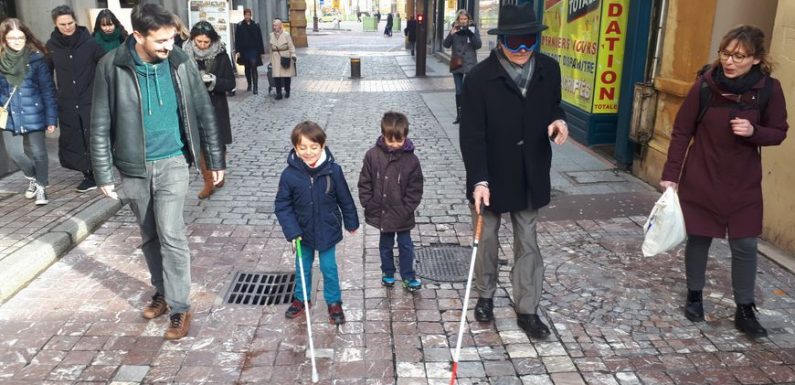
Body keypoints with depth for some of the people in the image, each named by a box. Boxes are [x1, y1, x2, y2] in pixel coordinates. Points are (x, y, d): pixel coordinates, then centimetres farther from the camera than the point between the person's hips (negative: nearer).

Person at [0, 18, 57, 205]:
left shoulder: (36, 58, -7)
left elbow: (48, 90, -6)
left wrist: (51, 117, -9)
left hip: (34, 114, -3)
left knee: (38, 152, 4)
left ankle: (41, 186, 24)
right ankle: (32, 177, 31)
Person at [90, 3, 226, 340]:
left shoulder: (181, 64, -7)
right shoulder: (112, 67, -10)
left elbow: (204, 113, 2)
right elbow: (100, 125, -5)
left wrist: (215, 160, 5)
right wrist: (103, 174, -5)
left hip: (172, 162, -1)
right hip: (133, 167, 2)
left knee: (170, 233, -10)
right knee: (149, 236, 15)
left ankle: (180, 307, 3)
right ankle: (163, 291, 35)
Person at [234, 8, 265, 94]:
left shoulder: (256, 25, 2)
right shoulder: (239, 26, 1)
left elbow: (260, 39, 4)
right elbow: (237, 40, 0)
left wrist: (261, 51, 1)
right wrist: (237, 51, -7)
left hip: (254, 50, -1)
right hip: (244, 50, 1)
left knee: (254, 68, -10)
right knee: (247, 68, 11)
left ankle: (255, 87, -13)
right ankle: (249, 84, 25)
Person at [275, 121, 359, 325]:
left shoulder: (333, 170, -18)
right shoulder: (289, 174, -18)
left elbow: (345, 199, -5)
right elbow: (282, 205, -10)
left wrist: (351, 222, 5)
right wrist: (292, 232, -17)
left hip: (327, 231, -1)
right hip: (303, 232, 1)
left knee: (329, 268, 14)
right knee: (302, 267, 21)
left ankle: (334, 302, 33)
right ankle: (301, 298, 43)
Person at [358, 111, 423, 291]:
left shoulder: (411, 160, -12)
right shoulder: (372, 155, -10)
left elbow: (415, 190, -7)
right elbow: (364, 183, -2)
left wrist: (406, 210, -12)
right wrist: (369, 205, -6)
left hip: (402, 215, -1)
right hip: (381, 212, 1)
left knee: (406, 245, 11)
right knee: (385, 245, 19)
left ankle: (408, 276, 28)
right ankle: (387, 273, 38)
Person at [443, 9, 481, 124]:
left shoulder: (473, 28, -1)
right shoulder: (454, 29, 5)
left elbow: (478, 45, -7)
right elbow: (446, 45, 0)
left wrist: (471, 34, -20)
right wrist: (451, 34, -16)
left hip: (470, 64, -3)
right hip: (457, 64, 3)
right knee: (459, 91, 9)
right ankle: (459, 115, 16)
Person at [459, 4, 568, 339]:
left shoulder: (549, 69, -4)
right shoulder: (480, 77, -17)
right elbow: (471, 134, -19)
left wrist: (558, 121, -12)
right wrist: (479, 180, -27)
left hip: (530, 176, 3)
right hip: (491, 176, -3)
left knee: (528, 242, 11)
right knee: (487, 239, 15)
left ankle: (527, 310, 24)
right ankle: (485, 296, 37)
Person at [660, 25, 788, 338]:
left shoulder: (769, 89, -10)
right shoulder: (705, 85, -12)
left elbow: (778, 133, 1)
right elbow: (682, 132, -6)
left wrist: (753, 132, -22)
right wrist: (670, 174, -8)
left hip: (744, 184, 1)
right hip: (700, 180, -1)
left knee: (745, 246, 5)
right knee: (699, 238, 10)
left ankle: (745, 311, 19)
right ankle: (694, 296, 29)